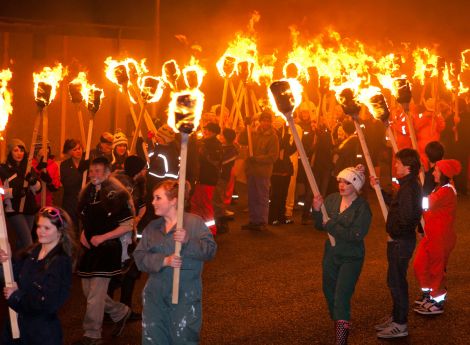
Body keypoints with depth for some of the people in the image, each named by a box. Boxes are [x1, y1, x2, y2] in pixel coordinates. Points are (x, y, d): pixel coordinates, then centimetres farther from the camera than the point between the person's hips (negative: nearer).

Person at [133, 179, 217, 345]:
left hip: (185, 295, -4)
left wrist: (188, 241, -26)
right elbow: (140, 257, 1)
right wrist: (164, 261, -15)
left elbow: (210, 250, -11)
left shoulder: (194, 222, -2)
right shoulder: (152, 227, 12)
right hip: (155, 294, 4)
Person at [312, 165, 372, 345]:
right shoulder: (331, 199, -3)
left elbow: (356, 235, -26)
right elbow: (320, 225, 4)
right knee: (329, 292, 19)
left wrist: (330, 226, -21)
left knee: (341, 298, -12)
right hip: (331, 254, 6)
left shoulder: (362, 207, -17)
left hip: (351, 259, -6)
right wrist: (317, 210, -15)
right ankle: (339, 326, 44)